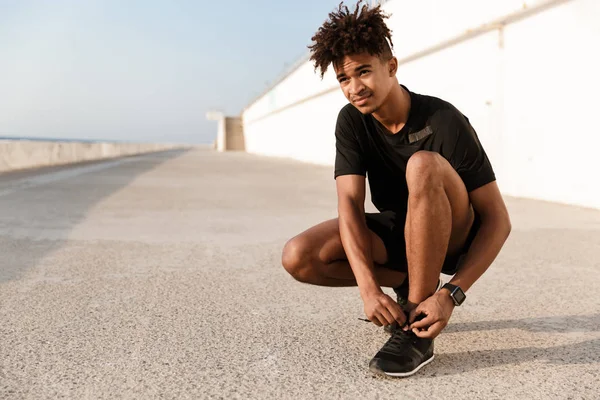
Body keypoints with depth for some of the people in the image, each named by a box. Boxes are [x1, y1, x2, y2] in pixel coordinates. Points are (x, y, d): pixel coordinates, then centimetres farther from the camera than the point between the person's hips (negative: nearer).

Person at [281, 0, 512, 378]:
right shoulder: (351, 122, -10)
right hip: (397, 233, 4)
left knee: (423, 164, -36)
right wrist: (370, 289, -35)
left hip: (454, 237, -4)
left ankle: (417, 331, -28)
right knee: (298, 257, -19)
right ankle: (410, 284, 2)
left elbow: (498, 220, -22)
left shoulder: (445, 122, -23)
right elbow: (350, 204, -21)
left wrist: (452, 294, -33)